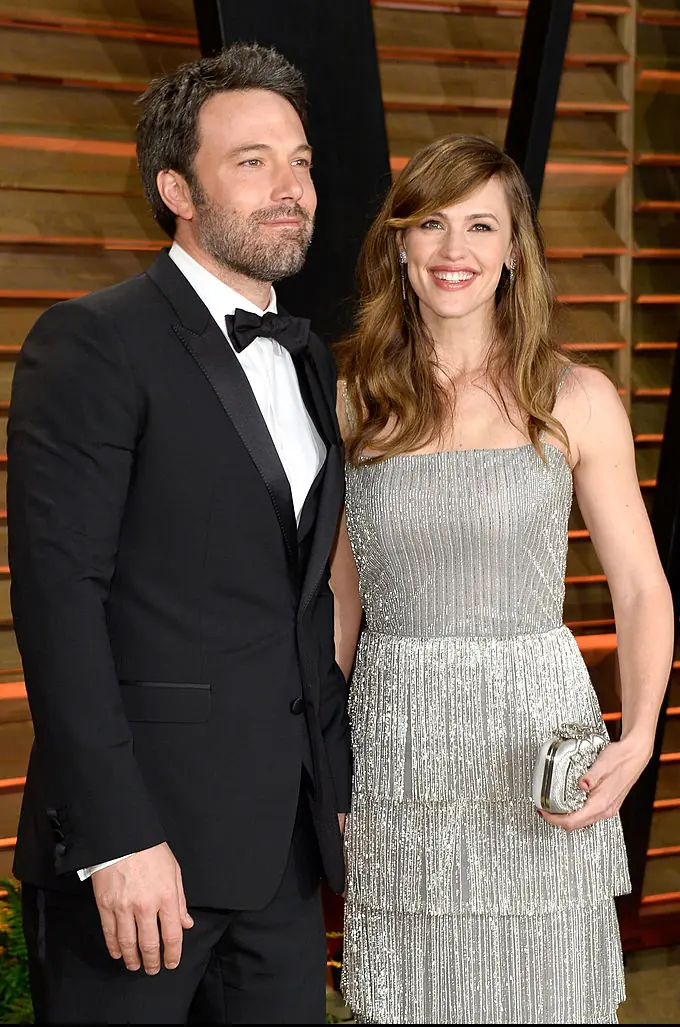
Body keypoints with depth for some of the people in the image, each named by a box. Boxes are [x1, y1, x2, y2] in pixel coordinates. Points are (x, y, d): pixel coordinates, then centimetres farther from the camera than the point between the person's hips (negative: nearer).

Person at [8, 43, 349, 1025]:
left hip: (288, 835, 7)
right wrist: (116, 838, -20)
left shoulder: (308, 358, 15)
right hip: (145, 828, -7)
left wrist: (341, 788, 13)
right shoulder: (94, 343, -9)